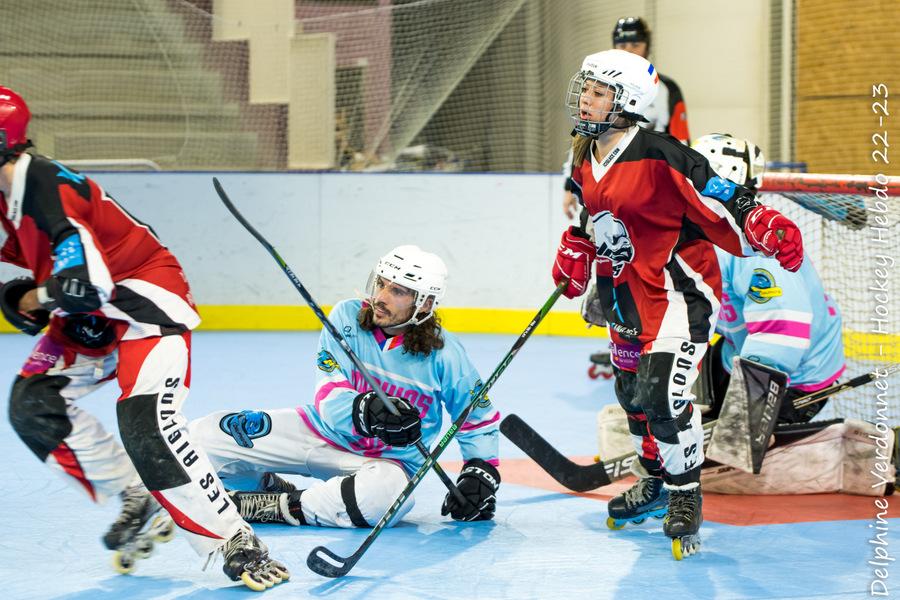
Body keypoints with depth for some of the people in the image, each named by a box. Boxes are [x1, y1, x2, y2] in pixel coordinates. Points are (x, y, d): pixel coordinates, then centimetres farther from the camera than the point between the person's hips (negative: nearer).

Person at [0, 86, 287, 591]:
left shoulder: (49, 191, -25)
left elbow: (85, 284, -32)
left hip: (148, 299, -11)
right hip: (98, 311, 11)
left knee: (146, 426, -25)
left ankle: (236, 544, -21)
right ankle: (136, 498, 10)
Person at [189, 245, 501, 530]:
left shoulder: (443, 353, -11)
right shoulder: (347, 316, -10)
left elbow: (479, 418, 4)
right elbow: (330, 400, -17)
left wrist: (481, 474, -9)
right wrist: (367, 411, -39)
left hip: (388, 458, -2)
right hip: (322, 432, 2)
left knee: (381, 494, -43)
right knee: (203, 435, -13)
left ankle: (277, 508, -23)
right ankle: (267, 485, 12)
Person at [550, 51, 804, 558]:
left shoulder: (660, 156, -22)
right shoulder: (585, 158, 5)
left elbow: (720, 198, -23)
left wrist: (766, 227, -36)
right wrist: (575, 253, 16)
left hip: (679, 286, -9)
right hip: (626, 292, 9)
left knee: (663, 395, -18)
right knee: (632, 395, 19)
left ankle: (686, 497, 1)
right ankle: (655, 480, 41)